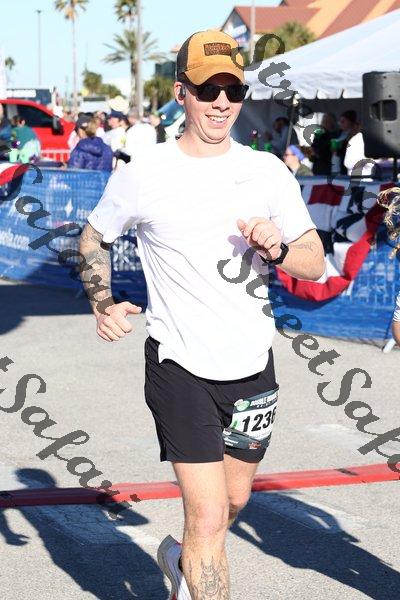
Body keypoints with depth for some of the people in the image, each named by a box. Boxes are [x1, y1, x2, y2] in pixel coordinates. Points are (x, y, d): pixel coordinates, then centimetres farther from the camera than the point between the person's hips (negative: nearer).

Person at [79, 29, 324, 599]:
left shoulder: (268, 172, 0)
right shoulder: (142, 174, -7)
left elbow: (316, 264, 3)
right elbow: (93, 238, 10)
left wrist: (278, 249, -18)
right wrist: (102, 303, -6)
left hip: (252, 363, 4)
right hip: (179, 365, -4)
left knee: (234, 500, 21)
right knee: (208, 517, -12)